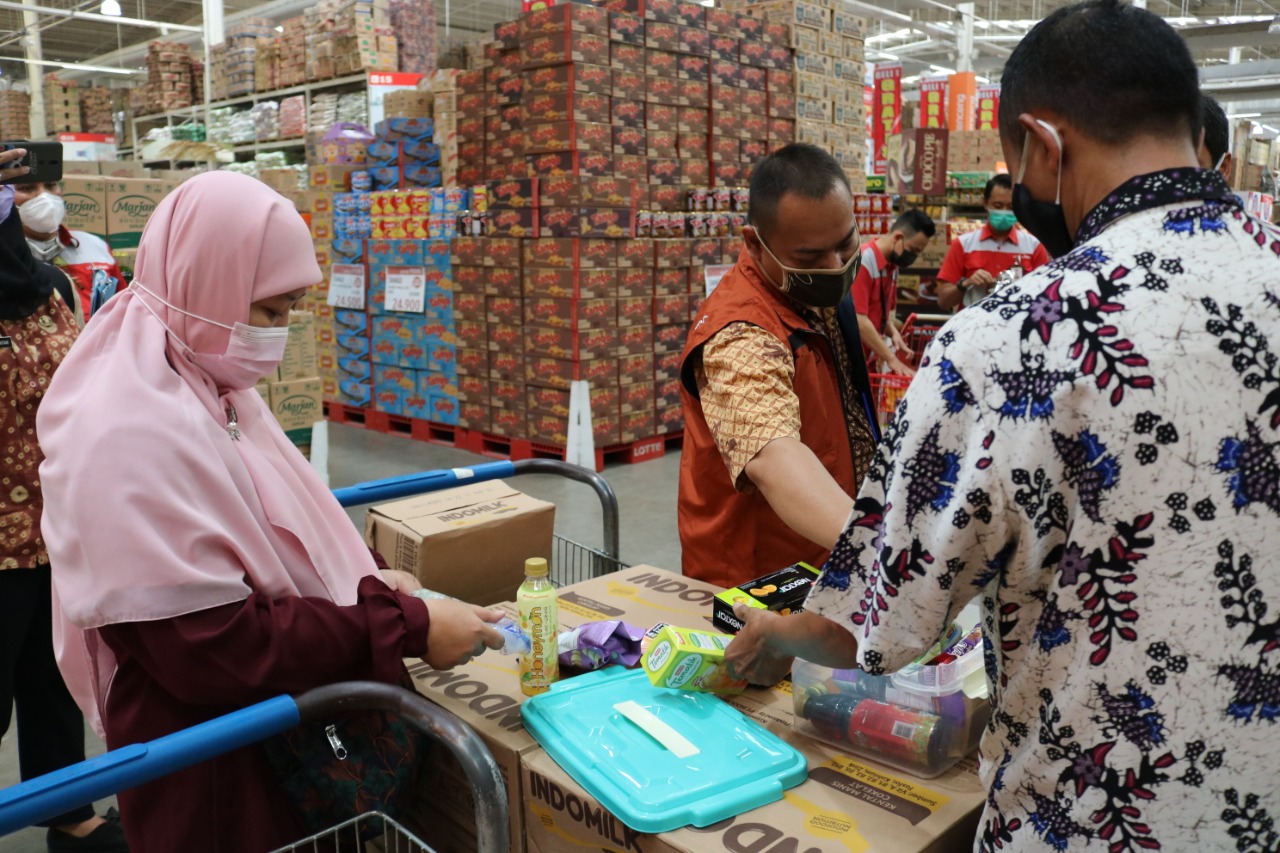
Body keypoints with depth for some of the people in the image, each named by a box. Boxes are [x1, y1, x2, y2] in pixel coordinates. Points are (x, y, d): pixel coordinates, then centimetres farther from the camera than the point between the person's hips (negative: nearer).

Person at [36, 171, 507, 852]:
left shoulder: (203, 387, 3)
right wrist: (406, 627, -24)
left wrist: (365, 580, -2)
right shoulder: (136, 436, -27)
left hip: (269, 726, 9)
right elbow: (215, 644, -28)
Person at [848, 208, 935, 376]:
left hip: (869, 359, 8)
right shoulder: (862, 261, -18)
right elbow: (858, 319, -21)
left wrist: (894, 333, -2)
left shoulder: (892, 264, 8)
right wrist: (891, 359, -20)